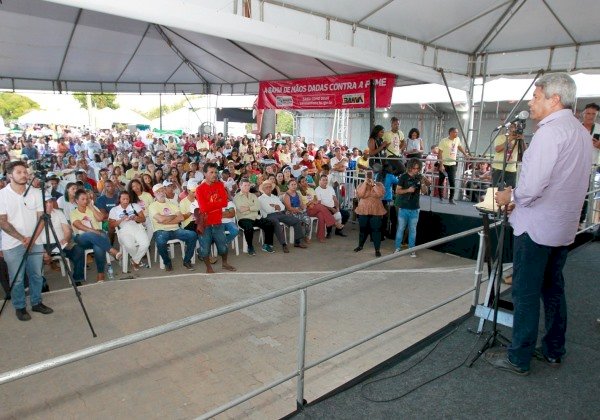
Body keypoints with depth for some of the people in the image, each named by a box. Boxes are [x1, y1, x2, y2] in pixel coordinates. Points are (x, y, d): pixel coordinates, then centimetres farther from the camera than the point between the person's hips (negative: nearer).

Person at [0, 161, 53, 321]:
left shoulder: (36, 192, 0)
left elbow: (41, 217, 1)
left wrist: (32, 238, -10)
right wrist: (22, 239, -16)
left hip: (35, 242, 3)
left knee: (36, 275, 11)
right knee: (17, 278, 5)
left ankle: (36, 303, 27)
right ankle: (20, 307, 21)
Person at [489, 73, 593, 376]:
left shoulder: (549, 132, -18)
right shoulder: (582, 133, 12)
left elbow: (532, 186, -25)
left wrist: (511, 197, -5)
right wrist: (519, 196, 13)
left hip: (536, 227, -9)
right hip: (564, 227, 9)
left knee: (525, 294, 0)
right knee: (553, 290, 18)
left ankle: (519, 359, 10)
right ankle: (553, 350, 30)